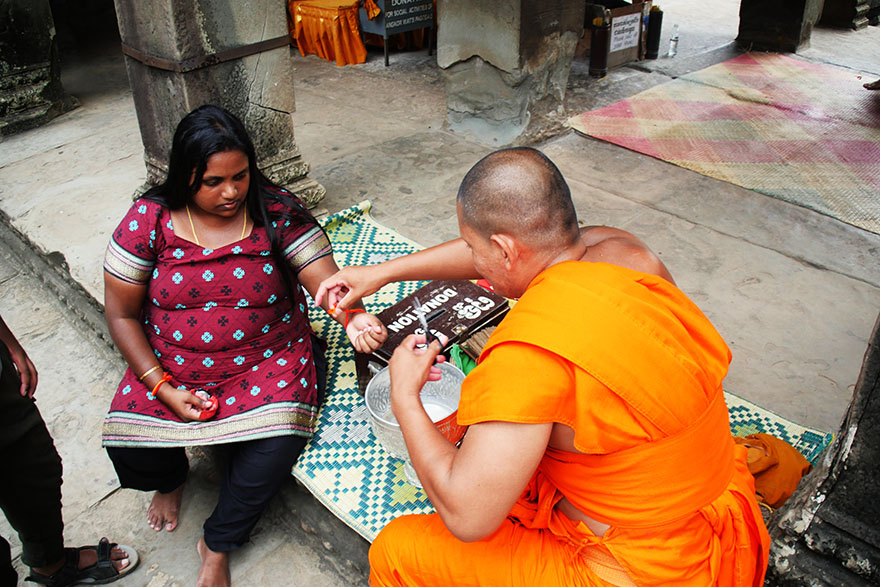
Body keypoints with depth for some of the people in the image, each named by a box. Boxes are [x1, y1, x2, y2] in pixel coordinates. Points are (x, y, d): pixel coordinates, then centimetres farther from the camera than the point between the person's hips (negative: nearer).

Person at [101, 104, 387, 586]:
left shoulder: (277, 213, -10)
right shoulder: (149, 221, -7)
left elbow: (327, 280, -19)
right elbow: (121, 315, -2)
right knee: (127, 445, -19)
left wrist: (353, 317, -43)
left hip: (268, 358, -1)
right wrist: (164, 388, -12)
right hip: (171, 365, 2)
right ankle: (170, 479, 24)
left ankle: (218, 542, 5)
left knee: (279, 441, -27)